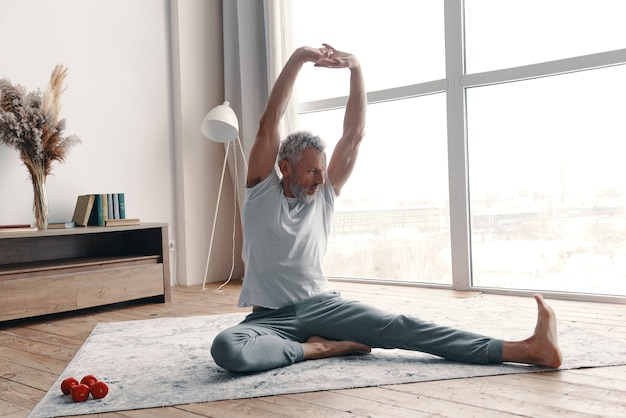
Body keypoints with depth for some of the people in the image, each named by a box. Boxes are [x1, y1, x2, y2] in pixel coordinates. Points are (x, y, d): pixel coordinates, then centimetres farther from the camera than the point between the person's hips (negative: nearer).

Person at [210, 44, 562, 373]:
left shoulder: (325, 194, 5)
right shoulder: (262, 190, -3)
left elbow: (355, 134, -3)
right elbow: (269, 124, -15)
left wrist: (356, 68, -12)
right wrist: (298, 58, -21)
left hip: (323, 305, 2)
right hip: (270, 317, -2)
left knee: (397, 327, -18)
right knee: (226, 348, -35)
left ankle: (525, 349, -26)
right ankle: (317, 348, -21)